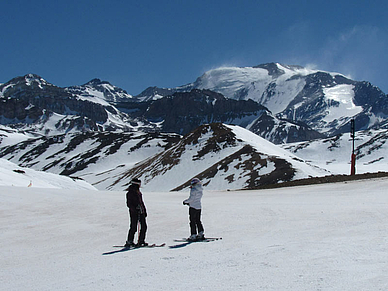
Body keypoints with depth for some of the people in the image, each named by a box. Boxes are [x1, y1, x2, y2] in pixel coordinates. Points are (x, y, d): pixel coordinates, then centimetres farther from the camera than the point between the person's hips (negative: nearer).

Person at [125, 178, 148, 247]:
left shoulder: (138, 193, 16)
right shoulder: (130, 193, -8)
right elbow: (129, 204, -12)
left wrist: (144, 210, 22)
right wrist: (134, 209, -24)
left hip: (141, 212, 8)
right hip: (134, 213, -8)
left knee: (144, 226, 5)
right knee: (133, 227, -6)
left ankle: (141, 241, 14)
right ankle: (129, 242, 4)